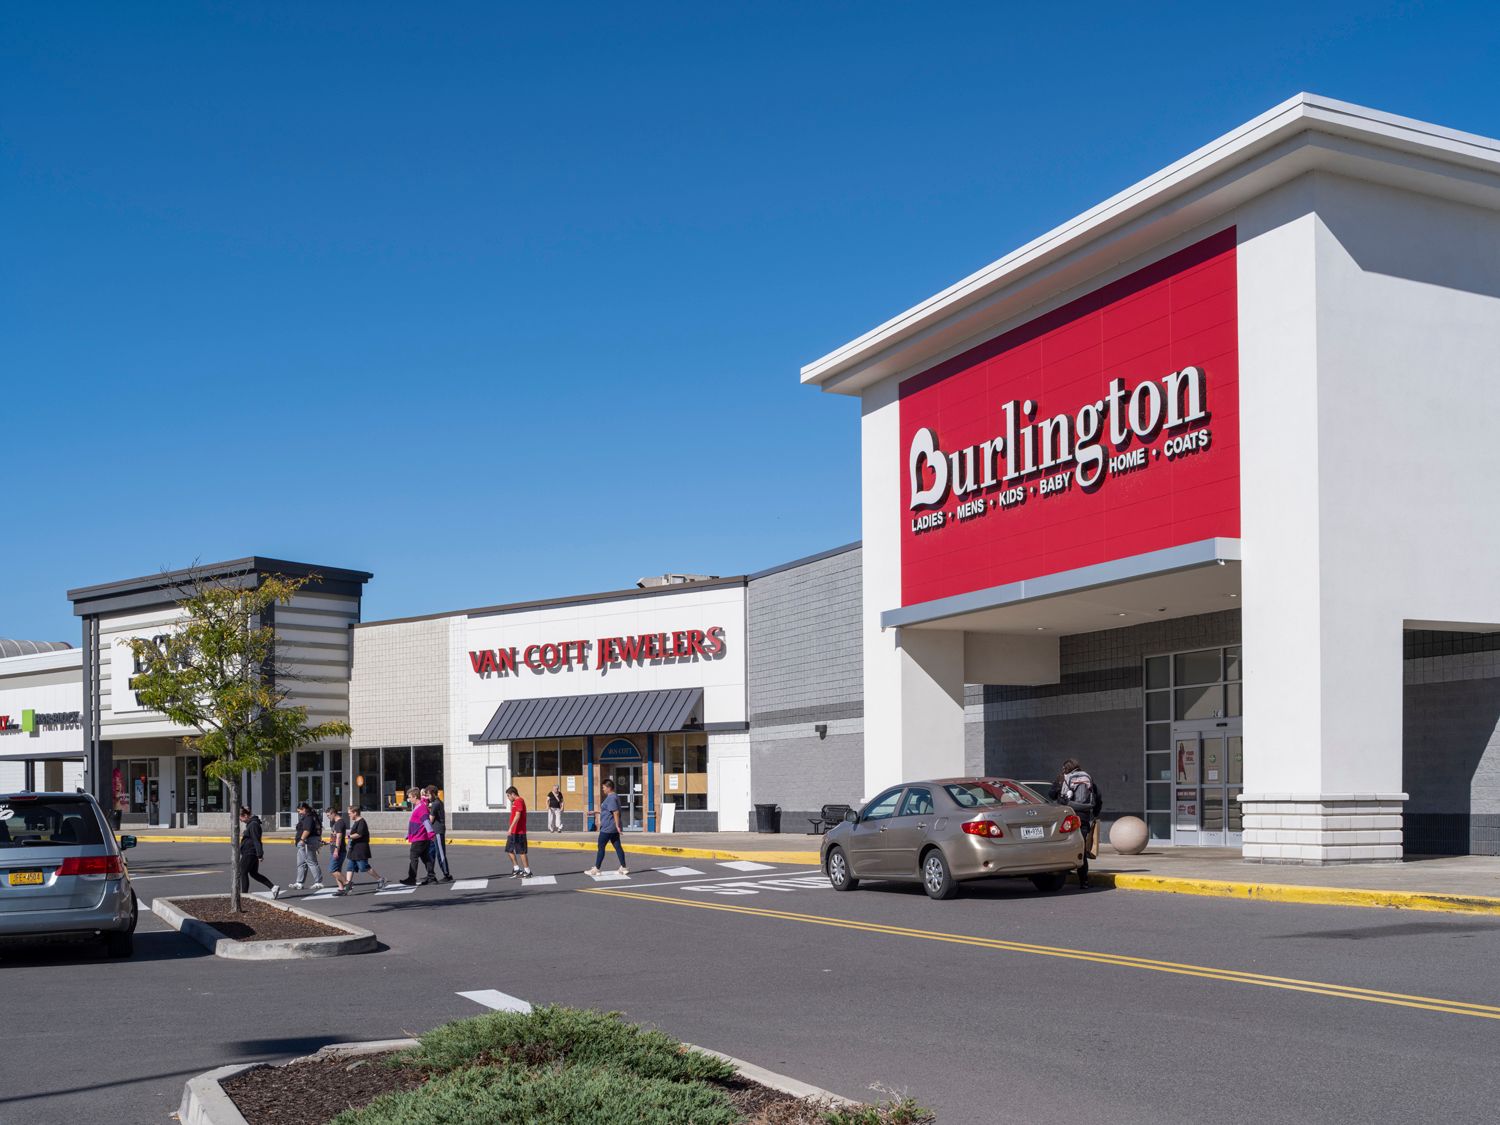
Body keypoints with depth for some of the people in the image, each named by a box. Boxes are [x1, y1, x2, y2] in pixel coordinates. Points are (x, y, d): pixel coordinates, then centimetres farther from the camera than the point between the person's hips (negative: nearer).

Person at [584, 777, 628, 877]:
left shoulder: (610, 798, -17)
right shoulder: (614, 797, 15)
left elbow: (616, 812, -24)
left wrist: (617, 826, -25)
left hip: (607, 828, -10)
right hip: (613, 828, 10)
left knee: (601, 847, -2)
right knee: (617, 847, 8)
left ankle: (595, 869, 3)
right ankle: (624, 868, 7)